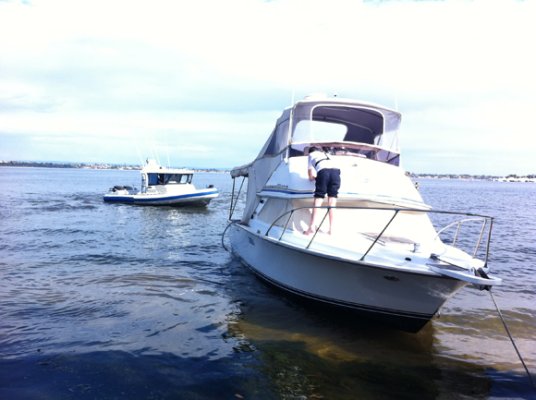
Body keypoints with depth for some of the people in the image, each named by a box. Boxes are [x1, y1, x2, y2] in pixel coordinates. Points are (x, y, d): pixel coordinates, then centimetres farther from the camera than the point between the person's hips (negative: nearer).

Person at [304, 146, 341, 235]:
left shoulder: (311, 154, 31)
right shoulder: (326, 154, 39)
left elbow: (311, 176, 26)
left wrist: (312, 177, 48)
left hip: (323, 171, -2)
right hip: (335, 170, 3)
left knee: (318, 199, -1)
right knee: (332, 199, 3)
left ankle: (312, 226, -12)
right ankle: (331, 228, -3)